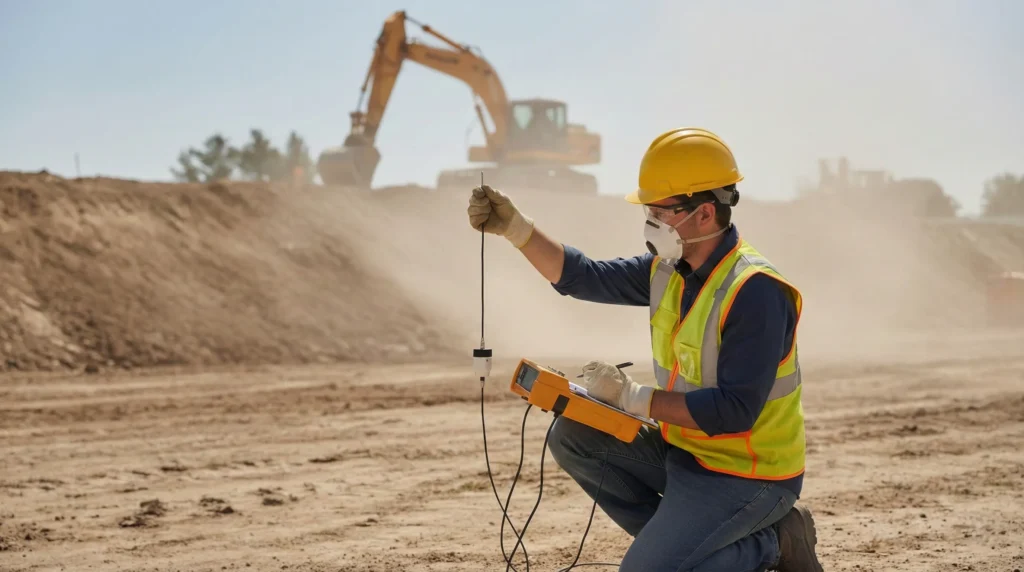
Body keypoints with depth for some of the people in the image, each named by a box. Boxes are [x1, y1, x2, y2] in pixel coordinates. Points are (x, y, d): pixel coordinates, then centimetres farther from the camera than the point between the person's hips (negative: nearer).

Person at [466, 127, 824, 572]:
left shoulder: (755, 292, -26)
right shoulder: (669, 269, 1)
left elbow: (734, 411, -29)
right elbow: (584, 278, 6)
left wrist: (634, 398, -24)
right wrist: (515, 228, -6)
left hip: (745, 474, -9)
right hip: (682, 450, 9)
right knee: (572, 437, 2)